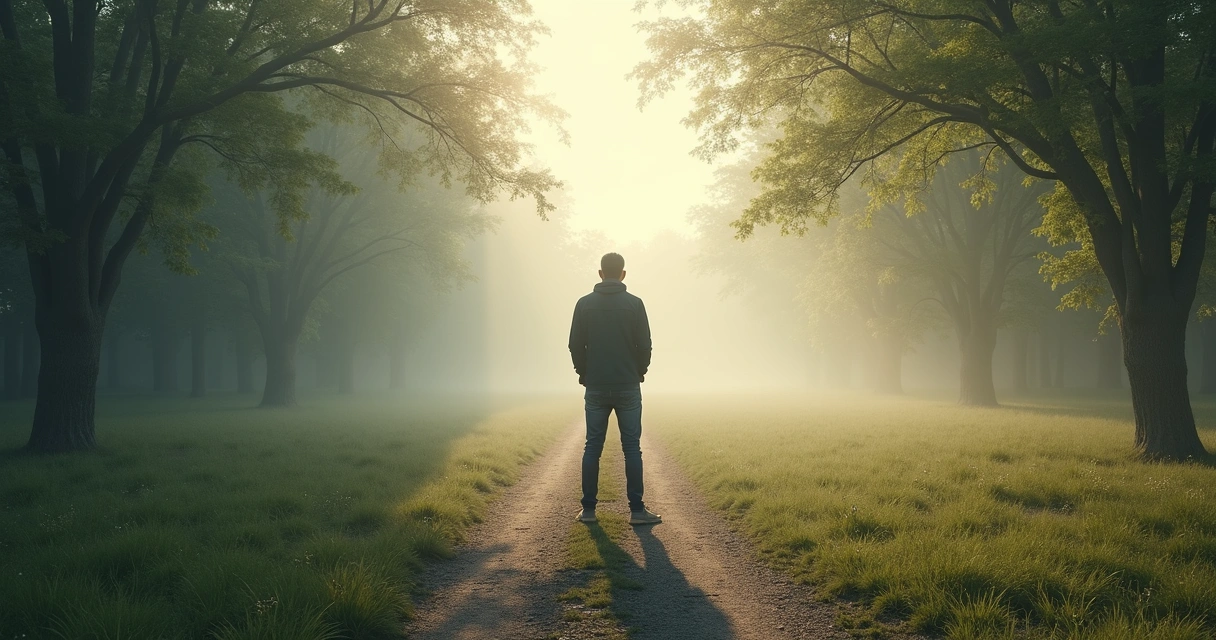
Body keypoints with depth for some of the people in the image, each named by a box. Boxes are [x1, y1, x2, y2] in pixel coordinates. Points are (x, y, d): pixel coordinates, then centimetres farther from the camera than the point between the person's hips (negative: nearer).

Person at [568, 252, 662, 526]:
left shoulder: (585, 303, 0)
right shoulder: (634, 303, -4)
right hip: (628, 387, -1)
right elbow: (644, 345, -4)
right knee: (632, 448, 2)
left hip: (595, 387, 1)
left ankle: (588, 509, 8)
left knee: (592, 448, 7)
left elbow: (575, 346, 1)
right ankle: (637, 510, 0)